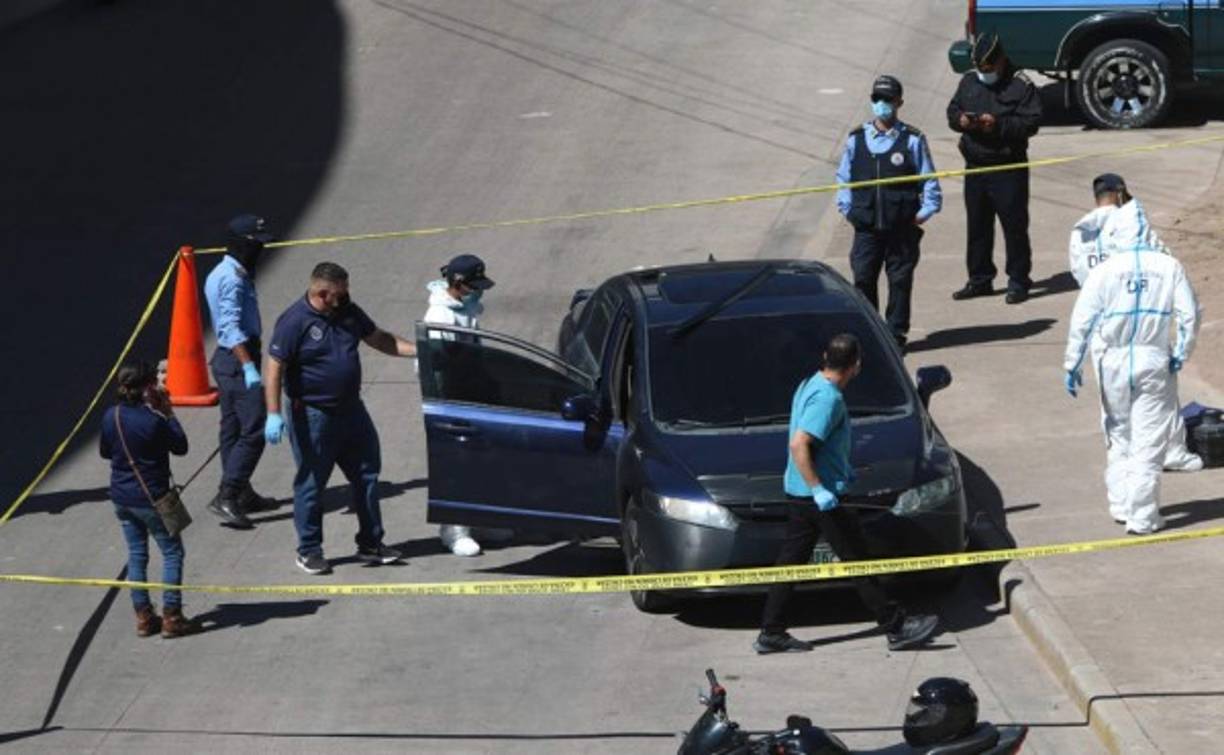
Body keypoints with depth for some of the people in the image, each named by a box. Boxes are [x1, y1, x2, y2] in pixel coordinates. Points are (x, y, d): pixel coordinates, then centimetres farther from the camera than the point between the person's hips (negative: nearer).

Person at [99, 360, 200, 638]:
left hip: (122, 498, 6)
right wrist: (168, 413, -3)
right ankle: (171, 617, 4)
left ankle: (143, 616, 18)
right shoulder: (154, 420, -21)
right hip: (151, 498, -6)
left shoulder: (111, 416, -4)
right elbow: (181, 446, -8)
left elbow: (104, 451, 10)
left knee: (136, 555, 15)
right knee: (172, 553, 6)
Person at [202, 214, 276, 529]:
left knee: (233, 430, 15)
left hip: (227, 359, 11)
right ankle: (226, 497, -17)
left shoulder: (221, 275, 16)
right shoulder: (232, 279, -17)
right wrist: (249, 367, -33)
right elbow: (232, 327, -26)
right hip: (238, 360, -11)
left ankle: (242, 494, 24)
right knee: (254, 430, -12)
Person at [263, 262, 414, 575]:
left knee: (366, 475, 11)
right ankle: (308, 551, 14)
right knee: (311, 484, 2)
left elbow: (379, 339, 16)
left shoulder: (349, 313, 5)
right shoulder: (295, 321, -17)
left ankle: (370, 544, 23)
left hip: (350, 409, 7)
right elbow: (274, 367, -18)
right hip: (313, 416, -7)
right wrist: (273, 414, -24)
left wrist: (419, 350, 5)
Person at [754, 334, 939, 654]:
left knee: (791, 561, 12)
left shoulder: (809, 386, 10)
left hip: (798, 493, 9)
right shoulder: (828, 399, -21)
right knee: (858, 561, -2)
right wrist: (819, 489, -27)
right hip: (820, 496, -9)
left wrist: (841, 468, 26)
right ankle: (897, 627, 5)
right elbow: (799, 444, -28)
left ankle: (770, 633, 15)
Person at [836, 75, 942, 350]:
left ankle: (896, 334, 16)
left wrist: (924, 212, -3)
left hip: (902, 227, -2)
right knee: (863, 279, 0)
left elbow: (929, 181, 3)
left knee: (900, 281, 5)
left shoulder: (912, 140, -3)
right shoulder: (856, 139, 5)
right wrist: (848, 209, 6)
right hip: (866, 227, 2)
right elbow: (844, 178, 14)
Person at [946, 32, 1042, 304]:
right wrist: (960, 120, -8)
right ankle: (979, 280, 22)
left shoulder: (1021, 85, -8)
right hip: (975, 166, 6)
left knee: (1014, 225, -2)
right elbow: (952, 110, 15)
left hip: (1008, 167, -6)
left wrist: (998, 125, -24)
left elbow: (1031, 122, -14)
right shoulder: (969, 81, 10)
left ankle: (1018, 282, 5)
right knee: (977, 225, 12)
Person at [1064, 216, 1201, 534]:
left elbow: (1082, 322, -5)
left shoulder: (1104, 271, -5)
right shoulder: (1169, 267, -3)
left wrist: (1072, 365, 2)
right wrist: (1181, 355, 7)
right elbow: (1189, 316, -4)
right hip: (1154, 362, -1)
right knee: (1149, 443, 3)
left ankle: (1121, 506, 24)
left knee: (1119, 437, 19)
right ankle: (1142, 517, 3)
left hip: (1114, 363, 1)